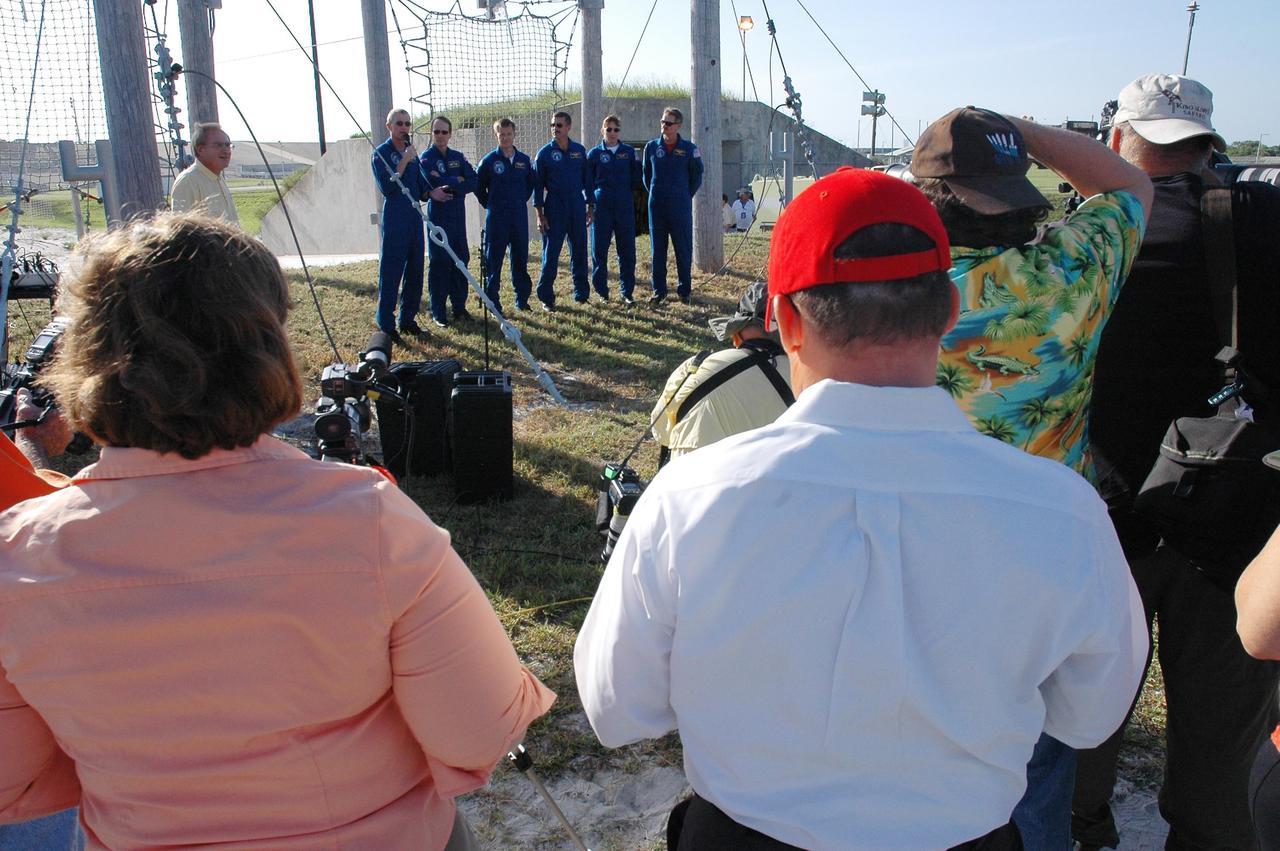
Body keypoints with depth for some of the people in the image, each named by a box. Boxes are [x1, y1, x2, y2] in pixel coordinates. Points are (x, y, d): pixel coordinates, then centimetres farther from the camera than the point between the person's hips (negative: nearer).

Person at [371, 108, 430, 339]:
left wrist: (431, 192, -1)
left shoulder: (412, 152, 14)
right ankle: (386, 325, 0)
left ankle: (408, 318, 21)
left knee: (415, 272, 10)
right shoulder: (381, 153, -5)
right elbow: (386, 188, -17)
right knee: (390, 273, -5)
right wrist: (404, 162, -21)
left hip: (415, 218, 7)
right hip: (394, 221, -7)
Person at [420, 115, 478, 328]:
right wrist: (459, 180, -7)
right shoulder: (426, 158, -4)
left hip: (458, 215, 5)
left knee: (460, 260, 7)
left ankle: (459, 307, 17)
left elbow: (473, 182, -2)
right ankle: (437, 312, 1)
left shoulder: (458, 157, 11)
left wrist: (448, 184, -13)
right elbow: (437, 183, -19)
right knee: (440, 264, -5)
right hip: (438, 216, -5)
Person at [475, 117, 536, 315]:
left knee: (521, 258, 9)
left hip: (519, 215, 3)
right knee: (493, 260, 0)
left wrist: (521, 201, 12)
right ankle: (493, 303, 5)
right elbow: (478, 186, 4)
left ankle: (522, 299, 20)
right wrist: (489, 205, 3)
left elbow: (531, 183, 19)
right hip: (496, 217, -3)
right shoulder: (489, 160, -3)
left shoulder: (524, 160, 6)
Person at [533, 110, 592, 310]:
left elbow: (586, 179, 12)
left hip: (577, 209, 3)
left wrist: (589, 207, 9)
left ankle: (581, 294, 17)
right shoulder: (545, 153, -2)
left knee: (579, 252, 7)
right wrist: (540, 214, -7)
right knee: (550, 254, -1)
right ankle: (546, 297, 5)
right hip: (554, 209, -3)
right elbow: (538, 185, -1)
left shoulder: (579, 151, 6)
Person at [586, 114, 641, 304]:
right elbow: (588, 182, 7)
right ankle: (601, 291, 13)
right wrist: (591, 204, 1)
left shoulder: (629, 152, 6)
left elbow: (635, 177, 13)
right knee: (600, 250, 2)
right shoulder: (594, 153, 3)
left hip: (625, 207, 1)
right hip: (602, 208, -1)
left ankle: (626, 292, 8)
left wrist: (625, 193, 9)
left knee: (627, 250, 0)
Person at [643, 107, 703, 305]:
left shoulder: (689, 148, -1)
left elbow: (697, 176, 9)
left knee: (683, 249, 2)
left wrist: (685, 196, 10)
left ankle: (684, 290, 12)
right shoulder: (651, 147, 5)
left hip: (681, 207, -2)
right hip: (657, 206, 2)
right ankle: (659, 290, 13)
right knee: (658, 249, 5)